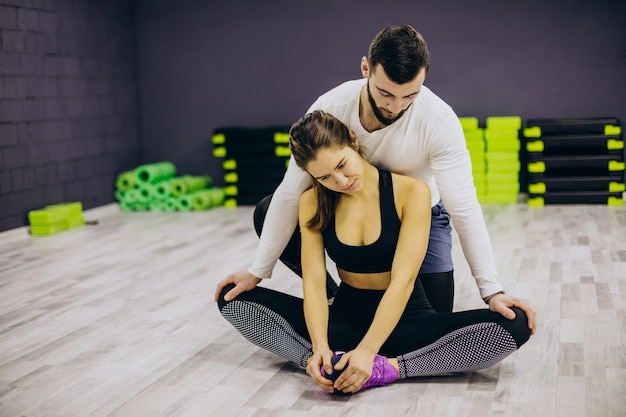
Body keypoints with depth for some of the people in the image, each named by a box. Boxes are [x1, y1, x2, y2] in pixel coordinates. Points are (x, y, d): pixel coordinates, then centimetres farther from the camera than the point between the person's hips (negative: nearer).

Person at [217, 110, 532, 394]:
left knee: (512, 326, -30)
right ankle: (329, 363, -28)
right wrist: (320, 346, -31)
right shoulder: (313, 203, -5)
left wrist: (367, 351, -33)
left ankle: (386, 368, -32)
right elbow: (314, 282, -13)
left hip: (404, 319, -2)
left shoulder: (411, 192, -15)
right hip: (344, 316, 3)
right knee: (233, 298, -14)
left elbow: (402, 281, -22)